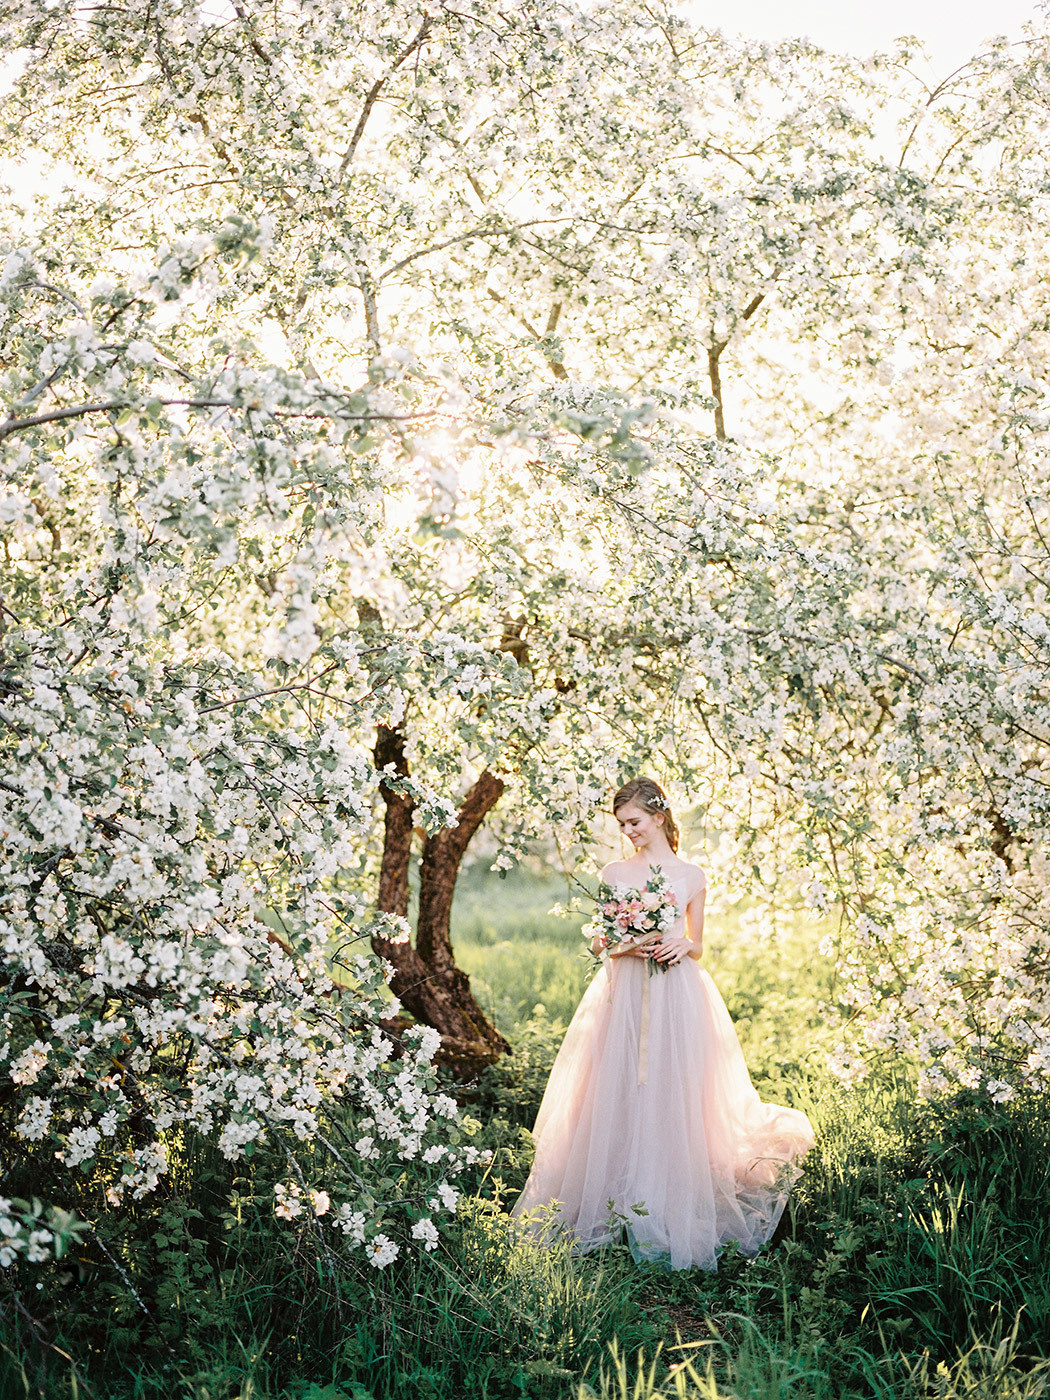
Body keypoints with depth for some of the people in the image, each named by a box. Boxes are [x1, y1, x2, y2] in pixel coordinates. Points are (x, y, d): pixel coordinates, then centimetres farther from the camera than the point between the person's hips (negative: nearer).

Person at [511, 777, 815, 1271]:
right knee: (621, 1095, -3)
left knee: (673, 1096, -2)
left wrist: (682, 945, -8)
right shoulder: (614, 873, 9)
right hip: (625, 994, 1)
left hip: (677, 994, -1)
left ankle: (671, 1208, 7)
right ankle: (623, 1204, 5)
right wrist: (629, 946, -11)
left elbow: (697, 947, 14)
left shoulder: (691, 876, 7)